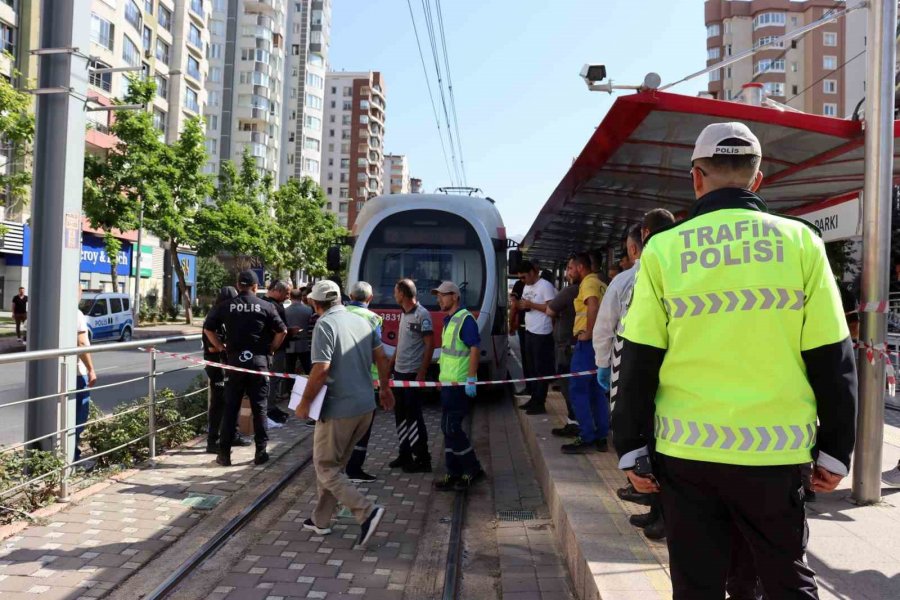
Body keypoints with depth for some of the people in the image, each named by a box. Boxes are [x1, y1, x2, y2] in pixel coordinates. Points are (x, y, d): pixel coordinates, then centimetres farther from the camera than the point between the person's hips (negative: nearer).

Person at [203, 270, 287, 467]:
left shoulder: (225, 306, 2)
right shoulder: (266, 306, -2)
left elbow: (208, 328, 4)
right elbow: (282, 331, -4)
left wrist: (221, 348, 12)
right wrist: (271, 349, 8)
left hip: (235, 359, 1)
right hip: (259, 360, -1)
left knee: (230, 408, 8)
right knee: (259, 408, 7)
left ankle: (224, 453, 11)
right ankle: (260, 452, 10)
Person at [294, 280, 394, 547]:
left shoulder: (325, 325, -14)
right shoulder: (362, 321, 8)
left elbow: (321, 369, -21)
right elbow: (382, 358, 12)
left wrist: (304, 403, -10)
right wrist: (384, 389, 24)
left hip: (338, 409, -8)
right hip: (366, 407, 8)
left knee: (325, 467, 6)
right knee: (334, 464, 20)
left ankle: (367, 512, -6)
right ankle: (320, 520, 29)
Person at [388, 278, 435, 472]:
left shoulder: (422, 315, -14)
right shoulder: (403, 314, 12)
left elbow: (430, 345, -15)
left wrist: (422, 373, -18)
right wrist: (391, 362, 19)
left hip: (413, 373, -9)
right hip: (399, 372, 9)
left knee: (414, 416, -3)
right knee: (400, 415, 13)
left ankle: (422, 459, 7)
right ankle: (405, 455, 25)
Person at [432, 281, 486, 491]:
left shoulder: (465, 319, -13)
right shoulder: (448, 320, 15)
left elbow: (475, 349, -19)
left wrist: (471, 379, -23)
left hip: (459, 383, -9)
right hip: (448, 382, 9)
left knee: (451, 428, -6)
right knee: (448, 428, 11)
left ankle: (473, 470, 7)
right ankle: (454, 473, 20)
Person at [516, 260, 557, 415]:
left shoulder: (545, 286, -13)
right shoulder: (526, 287, 14)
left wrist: (531, 305, -20)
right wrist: (519, 305, -1)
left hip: (542, 334, -9)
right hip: (529, 332, 9)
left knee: (542, 369, -3)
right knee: (531, 368, 15)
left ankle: (540, 404, 2)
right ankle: (534, 399, 24)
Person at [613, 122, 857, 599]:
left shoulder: (662, 249, -4)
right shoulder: (799, 241, -2)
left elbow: (639, 363, -4)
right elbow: (831, 360, -1)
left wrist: (631, 449, 4)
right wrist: (835, 450, 9)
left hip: (687, 451, 0)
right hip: (774, 451, 1)